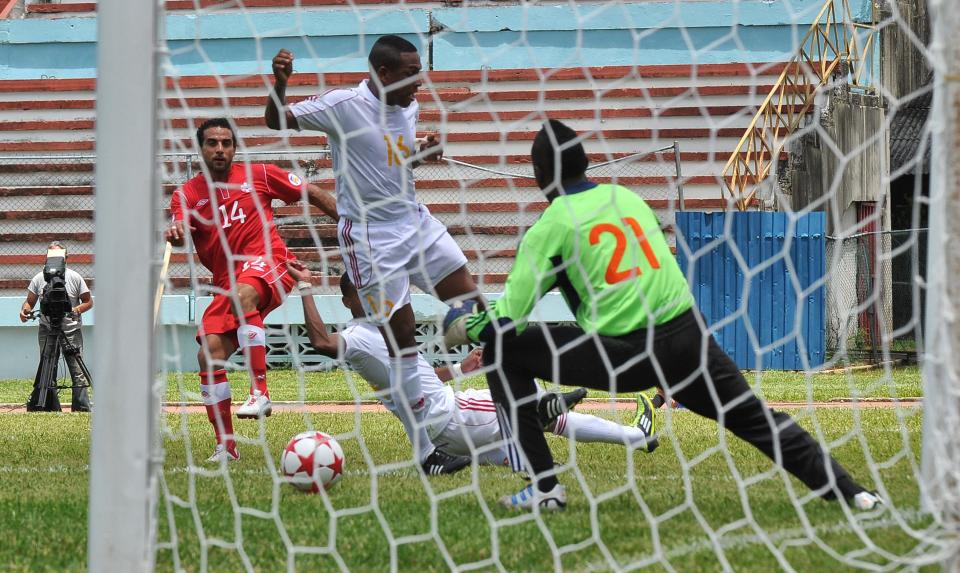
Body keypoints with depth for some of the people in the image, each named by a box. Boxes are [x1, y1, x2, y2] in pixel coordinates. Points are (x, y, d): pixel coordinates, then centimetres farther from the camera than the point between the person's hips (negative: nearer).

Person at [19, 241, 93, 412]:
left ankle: (82, 408, -8)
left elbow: (88, 301, 7)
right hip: (47, 331, 2)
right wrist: (25, 310, -10)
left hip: (71, 332, -2)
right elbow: (30, 301, 13)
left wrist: (78, 309, -14)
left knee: (78, 372, -8)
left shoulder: (75, 278, 4)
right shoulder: (39, 279, 7)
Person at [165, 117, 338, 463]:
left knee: (242, 295, -38)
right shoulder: (188, 193, 8)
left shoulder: (258, 175, 6)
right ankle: (225, 445, -3)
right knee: (209, 354, -11)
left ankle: (260, 392, -43)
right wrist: (175, 233, -34)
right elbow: (178, 230, -9)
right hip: (227, 283, 4)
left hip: (268, 262, -4)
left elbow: (312, 194, 13)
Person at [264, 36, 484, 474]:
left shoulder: (408, 108, 6)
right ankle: (424, 452, 1)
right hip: (370, 237, -6)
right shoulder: (343, 105, -14)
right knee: (402, 339, -5)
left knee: (474, 306, 1)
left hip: (417, 223, 7)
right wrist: (280, 83, -29)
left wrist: (425, 152, 1)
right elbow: (277, 121, -10)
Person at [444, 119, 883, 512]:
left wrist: (463, 327, 17)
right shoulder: (630, 198, 16)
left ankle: (545, 487, 3)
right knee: (755, 417, 17)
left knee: (501, 352, 8)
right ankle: (849, 491, 6)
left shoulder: (550, 225, 0)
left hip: (618, 354, -5)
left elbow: (510, 318, -2)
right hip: (688, 339, 5)